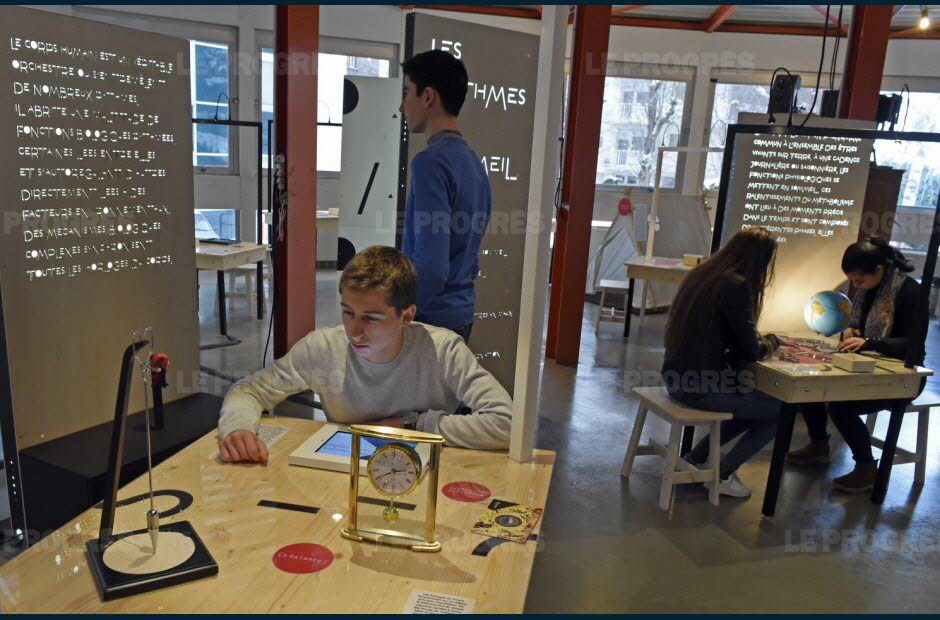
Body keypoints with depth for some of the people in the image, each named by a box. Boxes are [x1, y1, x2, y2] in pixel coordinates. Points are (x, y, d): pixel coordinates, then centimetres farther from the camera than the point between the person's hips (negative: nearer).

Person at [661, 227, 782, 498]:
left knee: (756, 403, 25)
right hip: (701, 385, -9)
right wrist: (772, 341, 10)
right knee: (781, 410, 9)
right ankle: (723, 474, 14)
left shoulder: (701, 273, 10)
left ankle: (696, 457, 23)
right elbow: (751, 351, -12)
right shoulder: (736, 285, -16)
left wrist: (759, 341, 12)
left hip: (677, 376, 9)